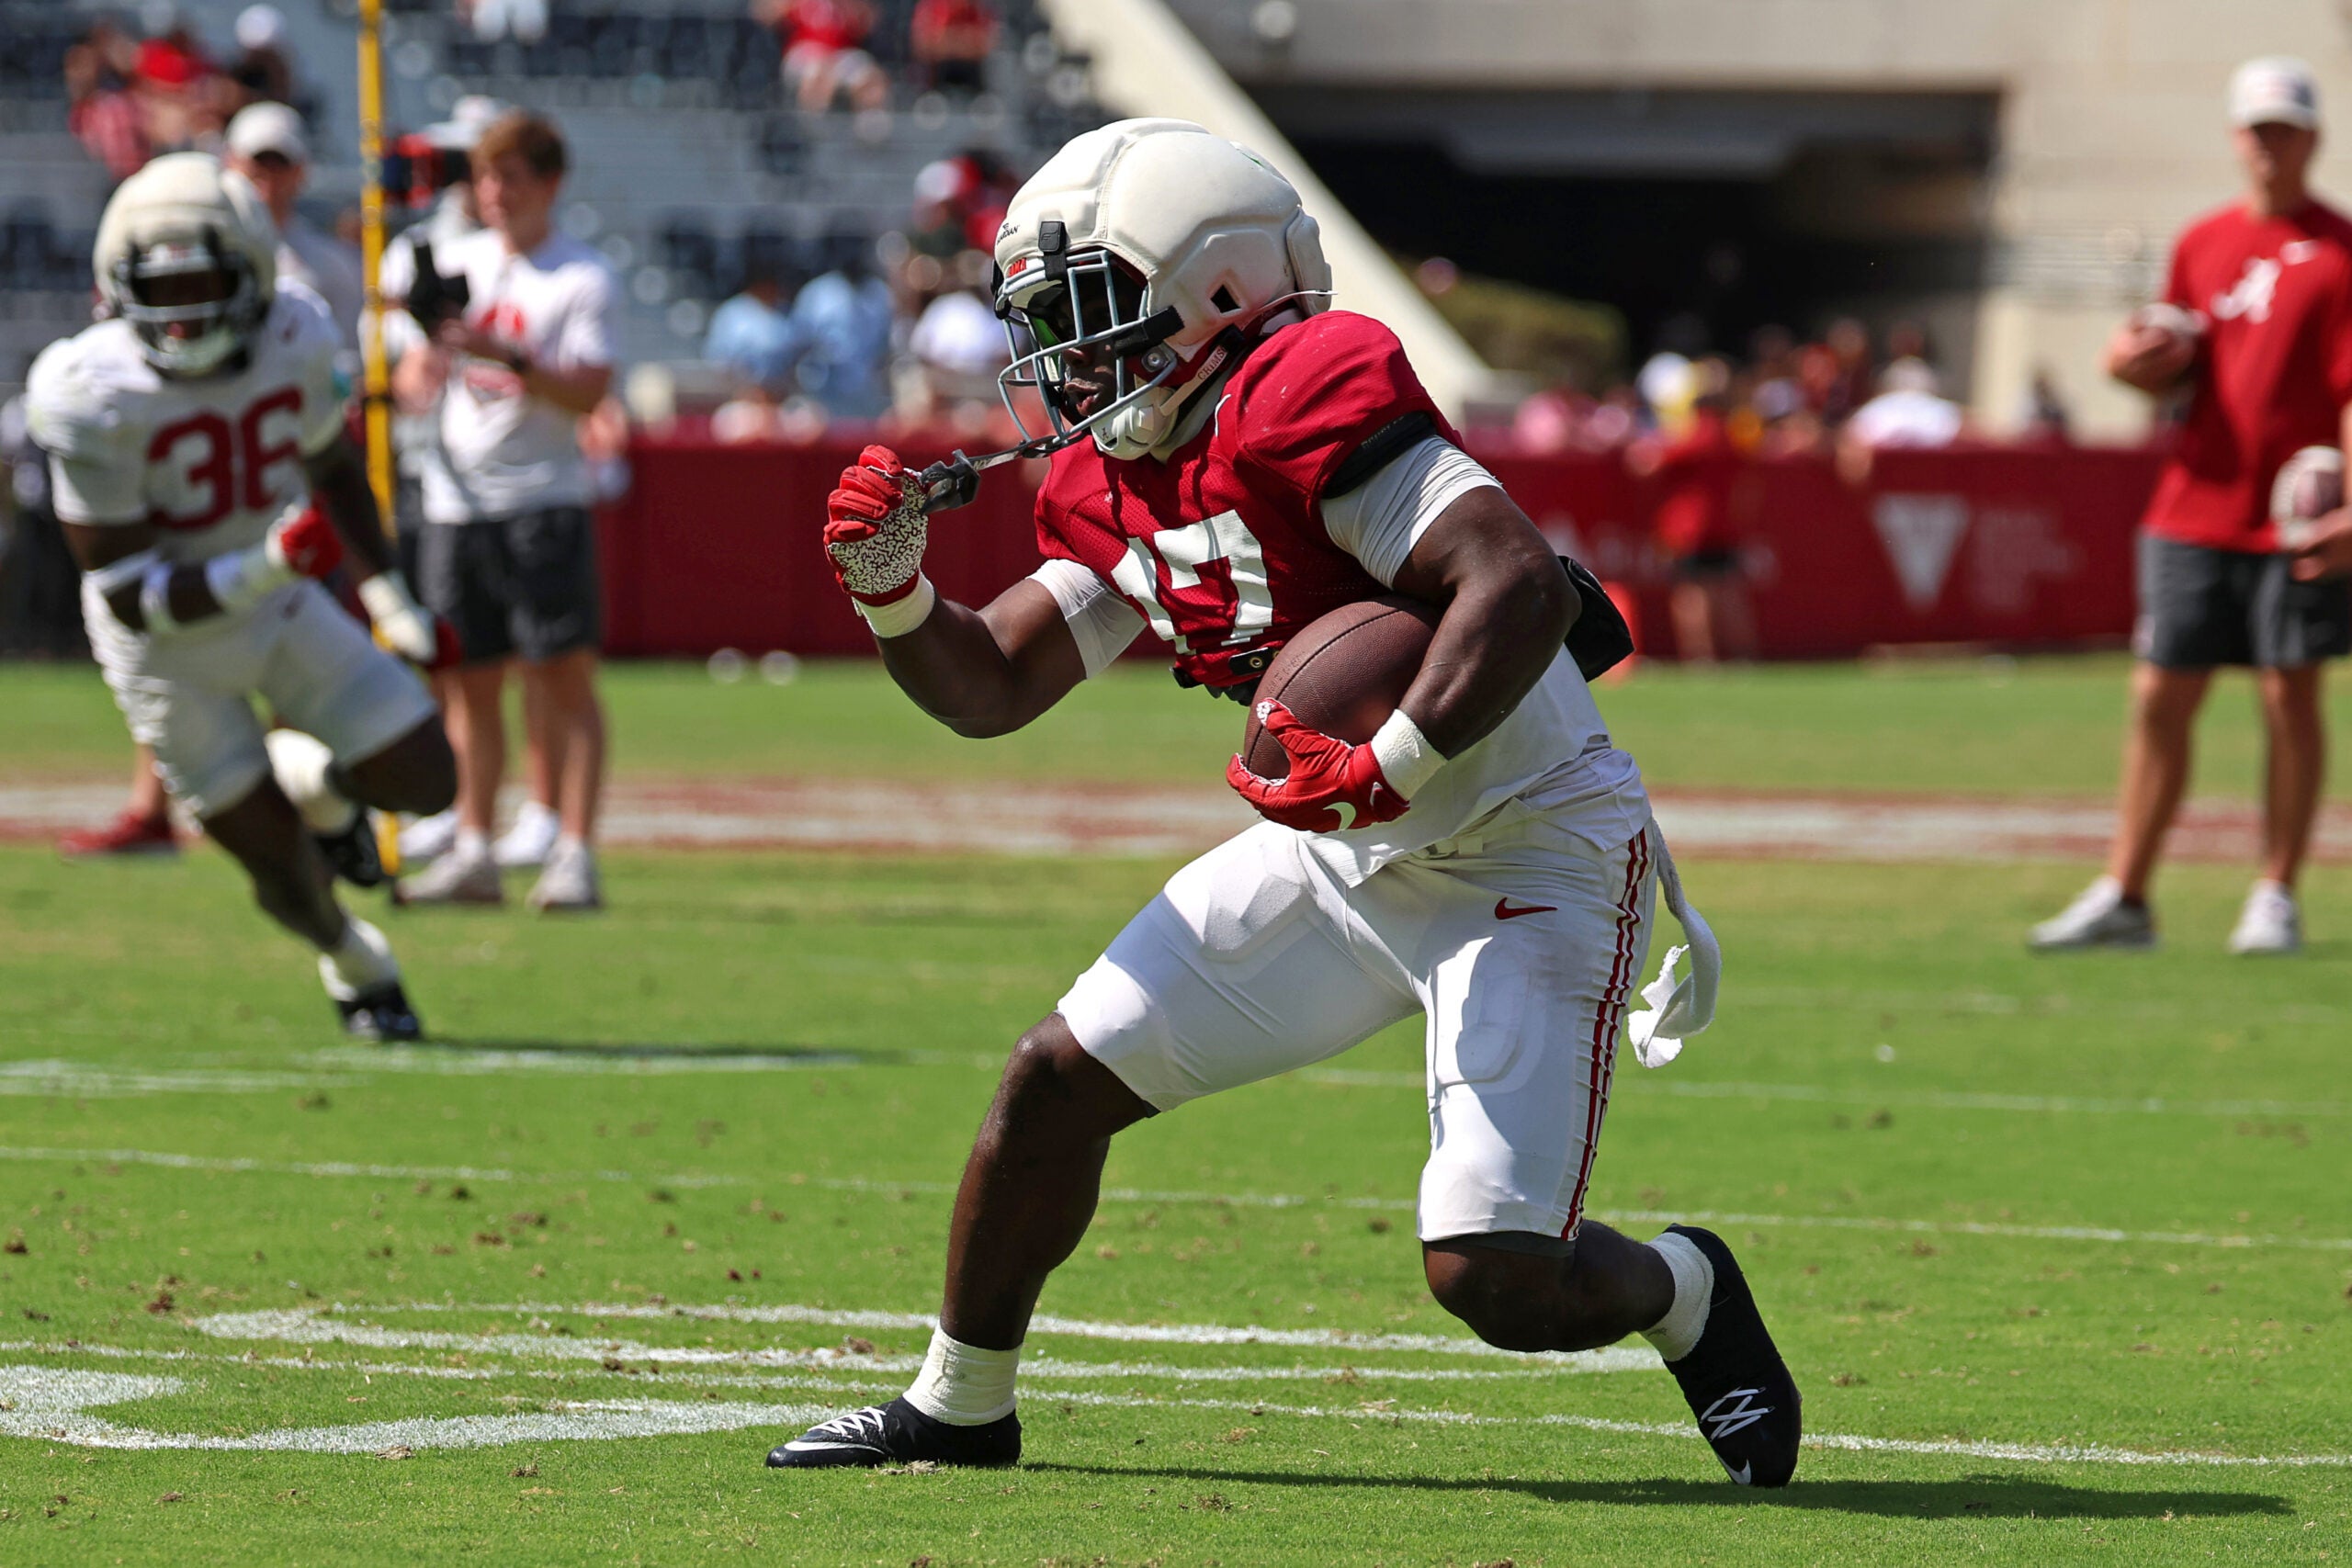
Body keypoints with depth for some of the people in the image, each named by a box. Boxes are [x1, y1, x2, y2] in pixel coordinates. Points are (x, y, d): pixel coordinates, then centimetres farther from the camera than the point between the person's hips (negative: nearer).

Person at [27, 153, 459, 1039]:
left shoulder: (291, 341, -16)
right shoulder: (96, 398, -30)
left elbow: (330, 462, 8)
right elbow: (130, 596, -28)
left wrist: (388, 597, 3)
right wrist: (267, 566, -41)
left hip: (280, 608, 4)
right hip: (171, 651, -4)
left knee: (424, 783, -4)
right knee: (285, 870, 5)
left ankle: (309, 778, 31)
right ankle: (357, 967, 41)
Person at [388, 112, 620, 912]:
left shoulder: (583, 279, -3)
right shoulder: (453, 262, 13)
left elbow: (587, 392, -13)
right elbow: (412, 372, 14)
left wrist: (509, 358, -25)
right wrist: (418, 375, -9)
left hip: (544, 496, -5)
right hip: (457, 499, 5)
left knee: (563, 677, -8)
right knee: (470, 680, 9)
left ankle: (575, 853, -10)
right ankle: (473, 852, 15)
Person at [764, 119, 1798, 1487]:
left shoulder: (1303, 403, -24)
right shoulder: (1115, 489, 6)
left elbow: (1522, 587, -32)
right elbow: (990, 689, 12)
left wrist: (1387, 775, -34)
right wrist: (893, 593, -6)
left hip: (1532, 861, -9)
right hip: (1348, 859, 9)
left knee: (1494, 1277, -16)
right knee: (1057, 1081, 6)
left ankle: (1687, 1295, 19)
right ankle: (962, 1405, 26)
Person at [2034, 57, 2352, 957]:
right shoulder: (2203, 243, 13)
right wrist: (2140, 365, -2)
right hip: (2196, 505, 5)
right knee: (2160, 698, 3)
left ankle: (2275, 899, 7)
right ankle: (2124, 898, 8)